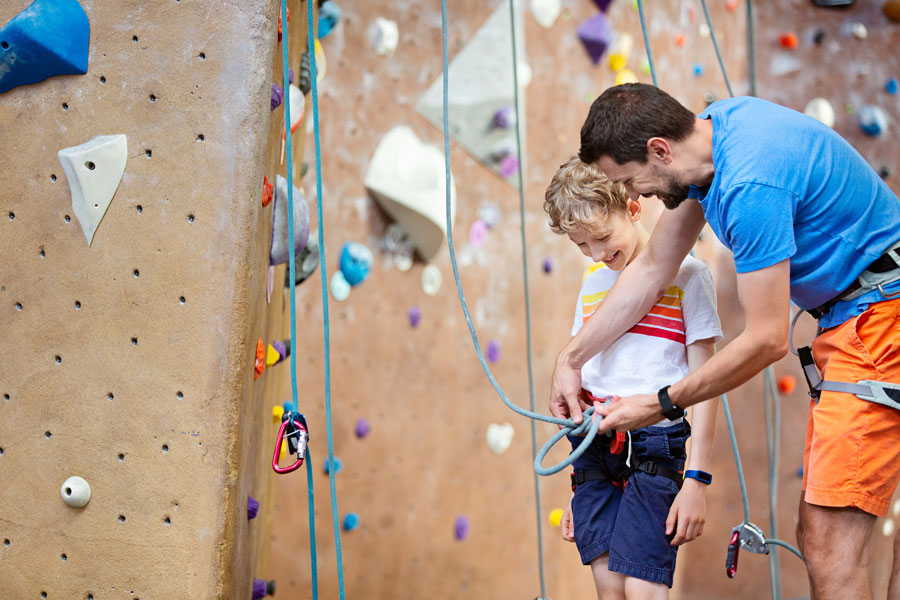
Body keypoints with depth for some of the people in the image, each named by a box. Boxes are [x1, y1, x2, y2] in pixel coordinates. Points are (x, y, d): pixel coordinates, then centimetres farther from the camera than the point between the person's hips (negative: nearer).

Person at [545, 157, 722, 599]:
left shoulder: (685, 275, -2)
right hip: (593, 449, 5)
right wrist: (578, 489, 19)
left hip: (653, 448, -5)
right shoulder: (592, 284, 15)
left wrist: (696, 479, -8)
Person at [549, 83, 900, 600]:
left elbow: (767, 340, -20)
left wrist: (662, 404, -9)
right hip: (845, 321, 10)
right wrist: (571, 359, 15)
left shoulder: (750, 186, -25)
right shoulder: (715, 124, 6)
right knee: (816, 538, 11)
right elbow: (653, 270, 14)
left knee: (831, 543, -13)